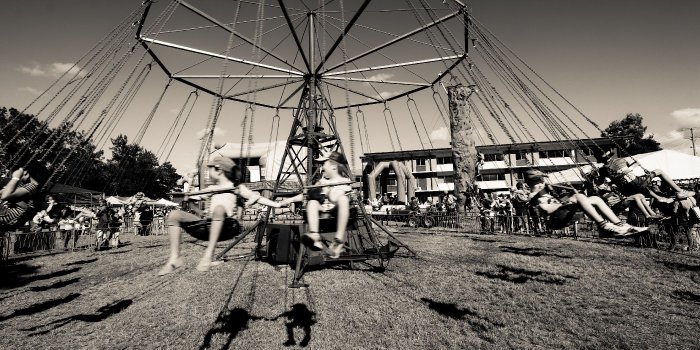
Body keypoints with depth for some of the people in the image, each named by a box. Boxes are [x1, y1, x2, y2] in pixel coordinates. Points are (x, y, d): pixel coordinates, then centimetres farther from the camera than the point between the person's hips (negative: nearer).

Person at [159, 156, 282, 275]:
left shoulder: (236, 187, 11)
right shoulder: (212, 189, 28)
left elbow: (256, 198, 2)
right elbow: (194, 197, 30)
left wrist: (277, 204, -9)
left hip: (225, 227, -6)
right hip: (208, 224, 6)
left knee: (219, 208, -38)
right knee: (174, 215, -8)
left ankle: (208, 256, -37)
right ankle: (175, 258, -13)